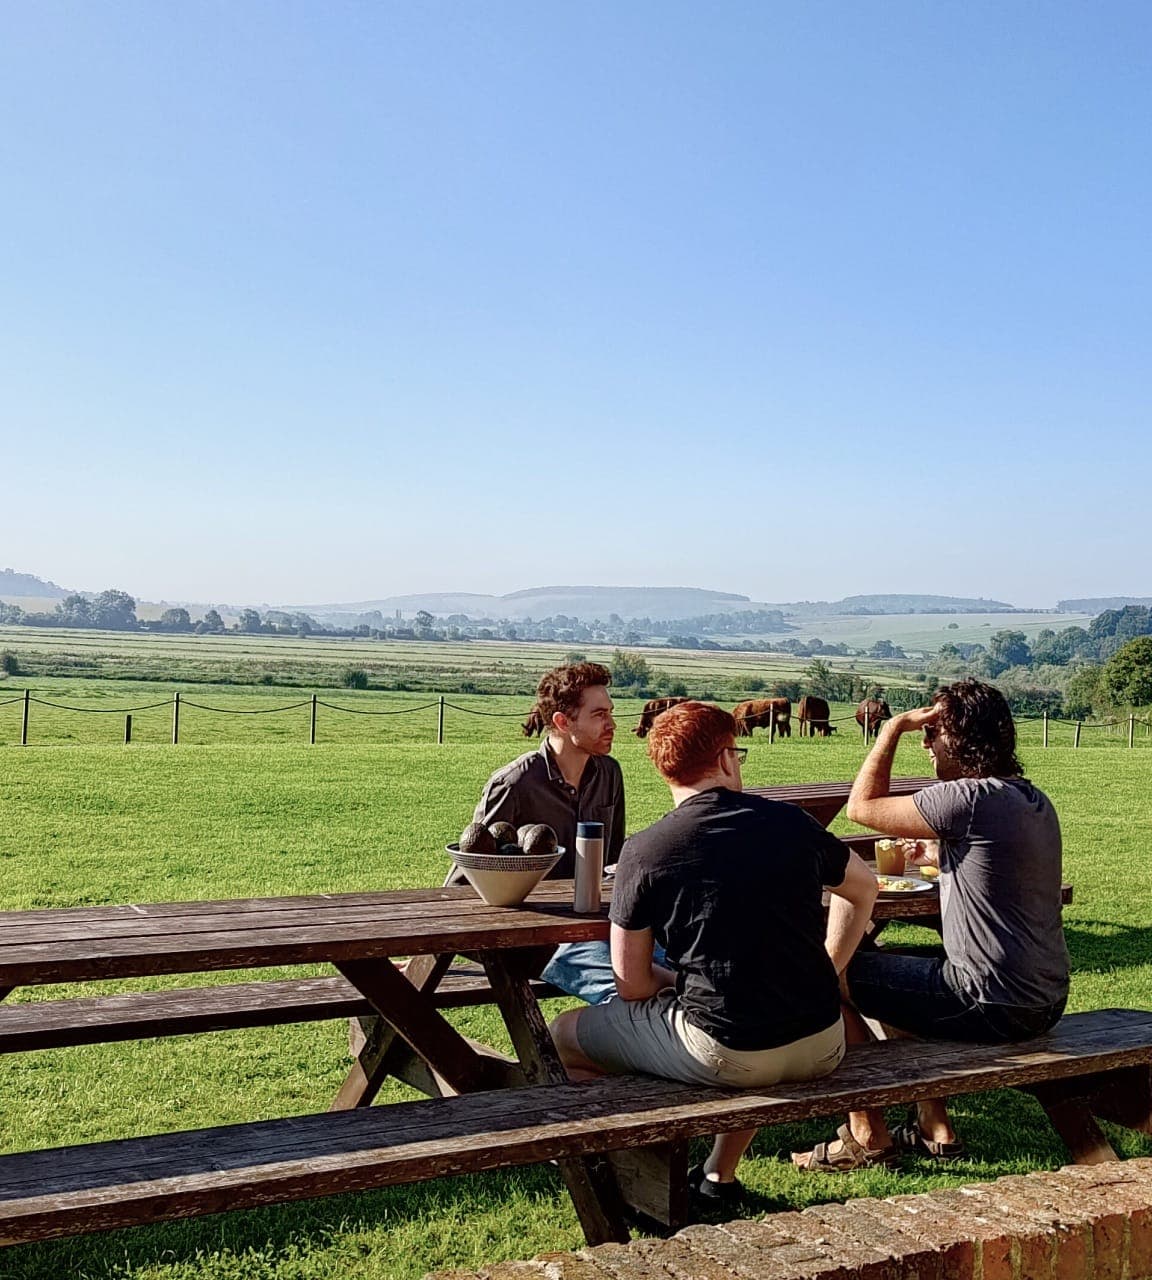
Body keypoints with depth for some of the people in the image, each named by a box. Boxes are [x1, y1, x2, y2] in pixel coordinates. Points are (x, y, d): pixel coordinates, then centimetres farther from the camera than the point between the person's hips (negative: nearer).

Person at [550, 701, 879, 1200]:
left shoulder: (643, 853, -8)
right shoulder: (792, 823, 2)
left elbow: (633, 985, -3)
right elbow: (865, 889, 21)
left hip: (724, 1055, -4)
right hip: (822, 1047, 4)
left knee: (565, 1034, 16)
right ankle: (719, 1174, 43)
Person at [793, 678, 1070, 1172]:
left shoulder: (969, 799, -20)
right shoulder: (1035, 800, 9)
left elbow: (862, 806, -12)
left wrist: (894, 728, -5)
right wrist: (943, 856, 24)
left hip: (992, 1008, -10)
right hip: (1045, 1001, 10)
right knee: (896, 969, 29)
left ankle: (867, 1136, 12)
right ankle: (935, 1128, 30)